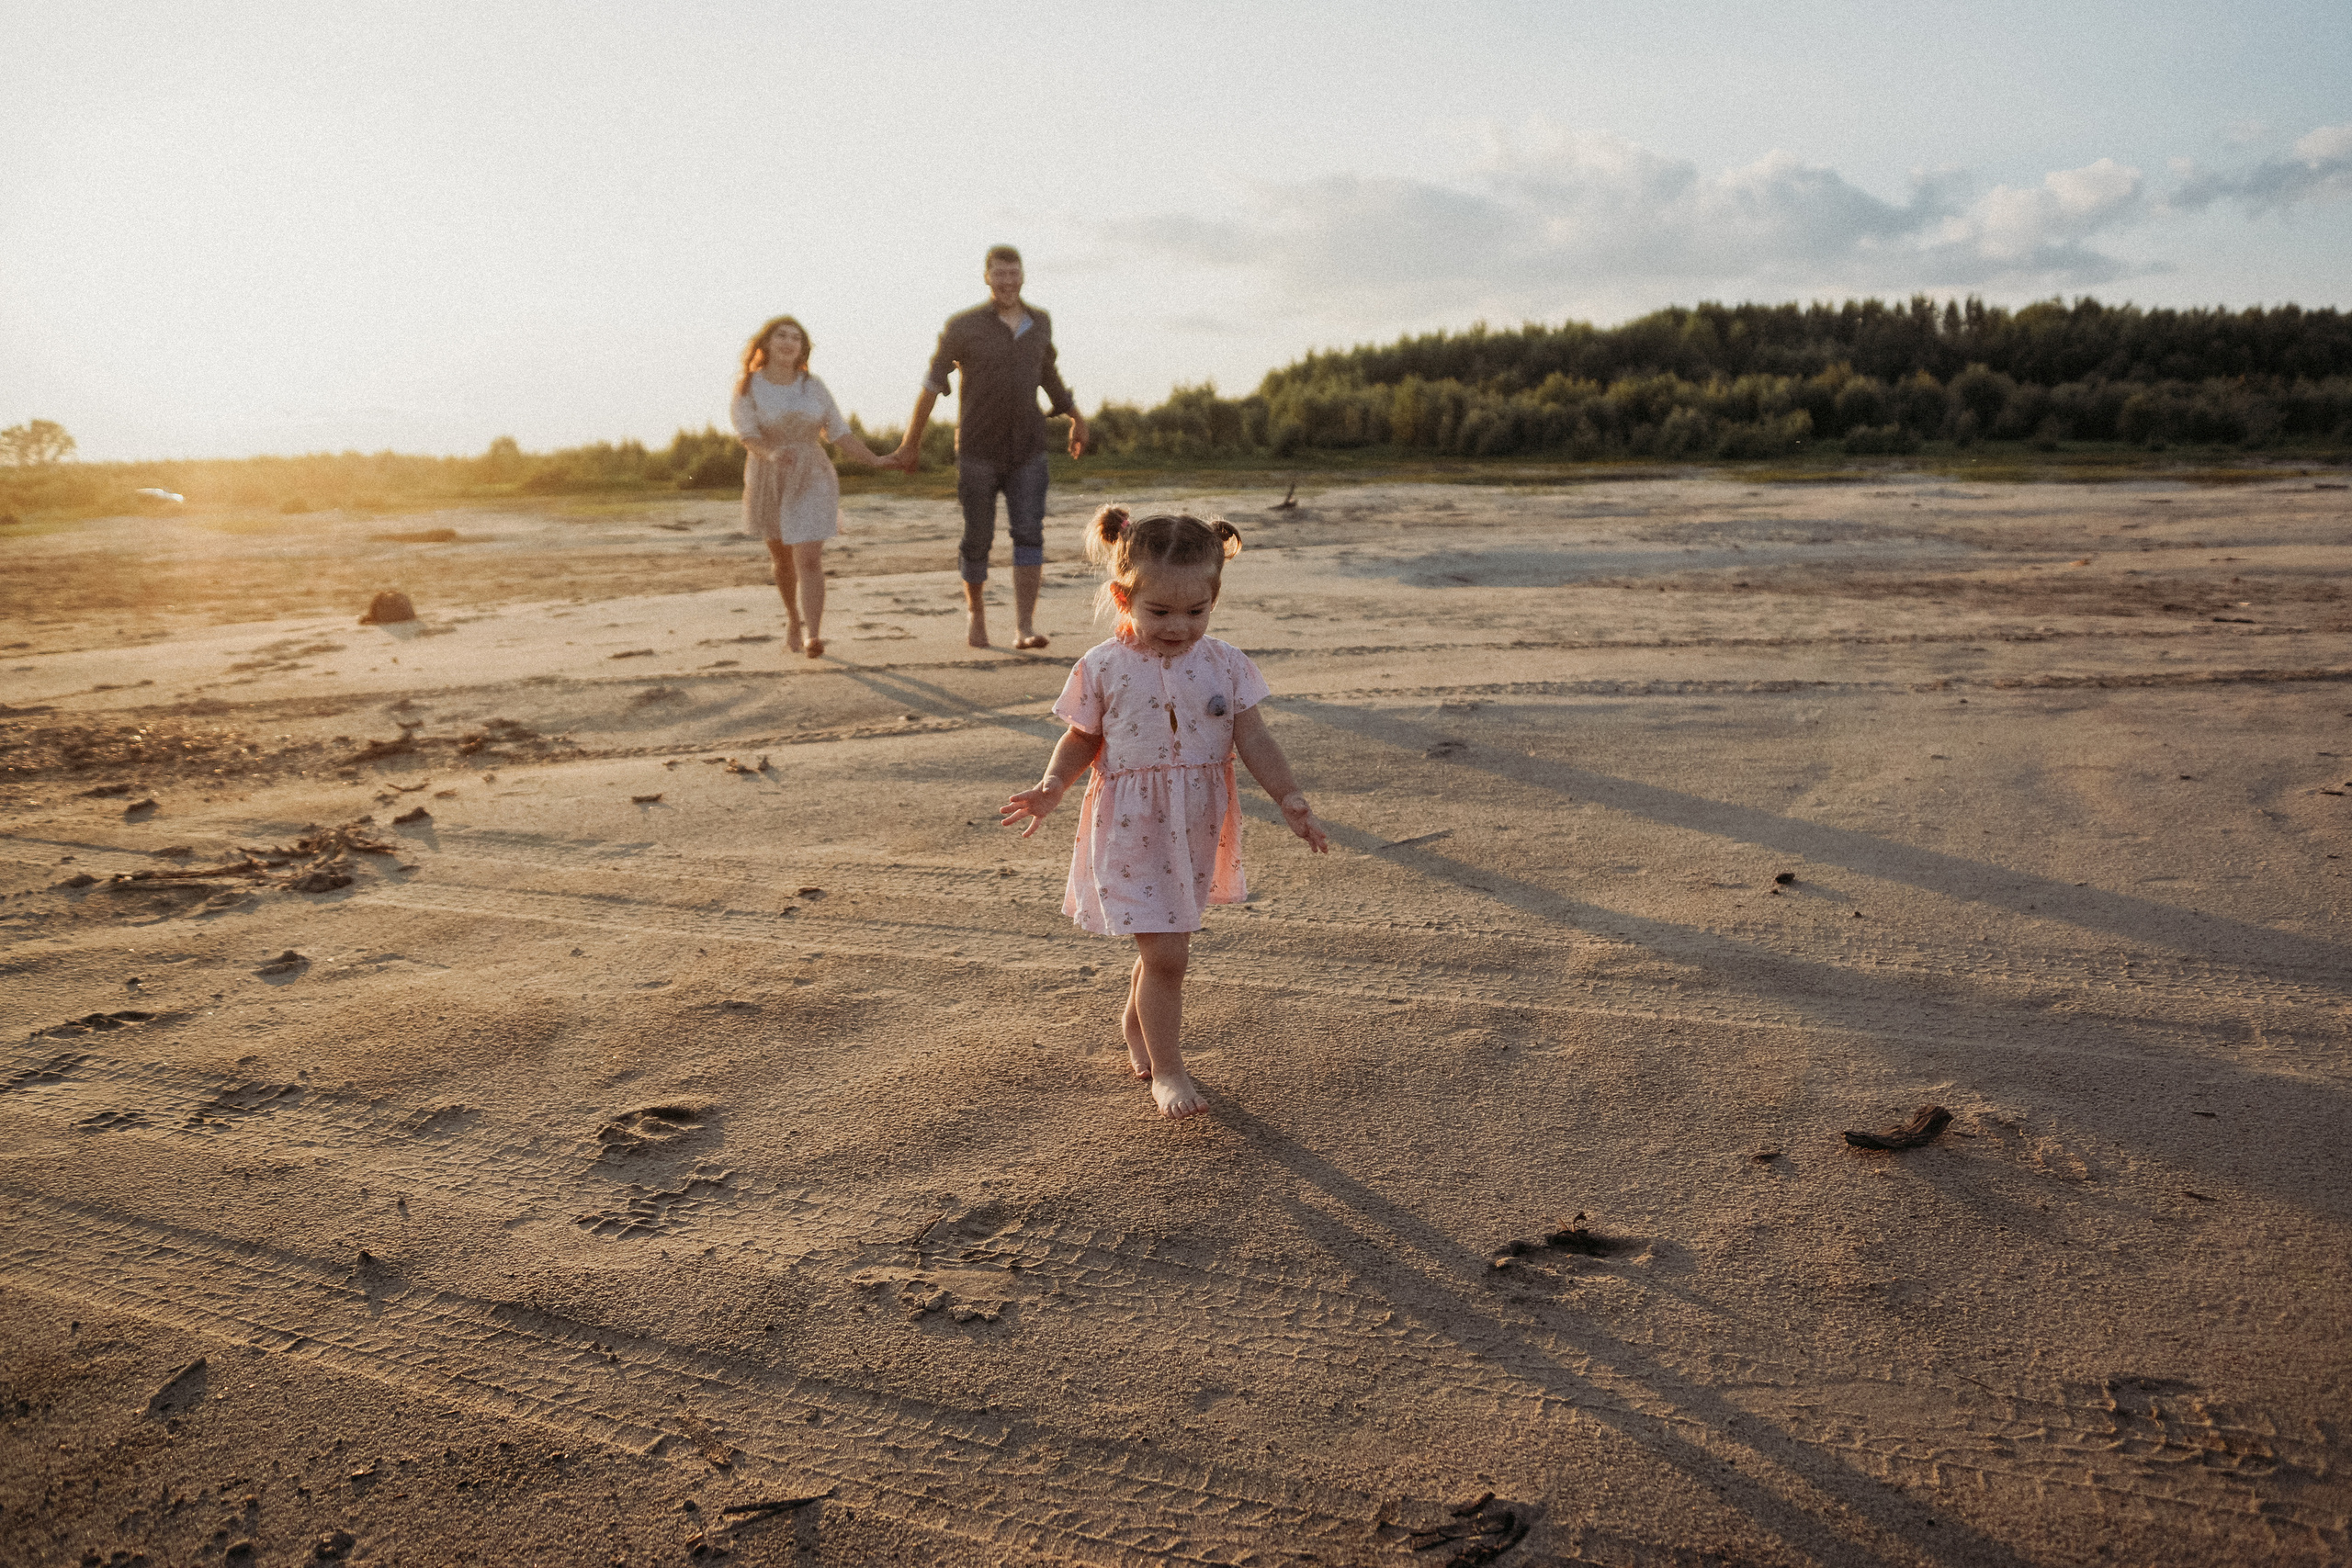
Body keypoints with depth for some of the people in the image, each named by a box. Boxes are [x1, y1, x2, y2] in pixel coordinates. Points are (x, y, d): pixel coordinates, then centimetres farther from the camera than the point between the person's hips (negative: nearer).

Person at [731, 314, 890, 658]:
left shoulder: (813, 387, -1)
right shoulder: (747, 387, -5)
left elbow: (840, 432, 3)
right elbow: (748, 436, -16)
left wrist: (876, 461, -4)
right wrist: (771, 454, -36)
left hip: (812, 481, -1)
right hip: (769, 481, 1)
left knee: (809, 559, -14)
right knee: (783, 559, 16)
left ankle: (813, 636, -21)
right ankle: (794, 618, 41)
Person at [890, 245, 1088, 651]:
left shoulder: (1040, 322, 6)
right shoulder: (963, 327, -7)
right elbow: (933, 383, -1)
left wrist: (1076, 418, 28)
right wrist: (911, 443, 1)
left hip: (1028, 450, 2)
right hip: (978, 451, -2)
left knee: (1029, 533, -12)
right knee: (977, 539, 4)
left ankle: (1025, 628, -15)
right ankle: (976, 612, 29)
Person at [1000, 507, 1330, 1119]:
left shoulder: (1225, 665, -3)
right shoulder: (1103, 669, -8)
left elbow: (1255, 742, -1)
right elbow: (1082, 740, 3)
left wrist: (1292, 801, -11)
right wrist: (1051, 787, -14)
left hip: (1196, 833, 4)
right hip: (1132, 833, -3)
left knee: (1165, 944, 18)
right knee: (1165, 952, -7)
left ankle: (1136, 1022, 46)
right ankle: (1167, 1070, 9)